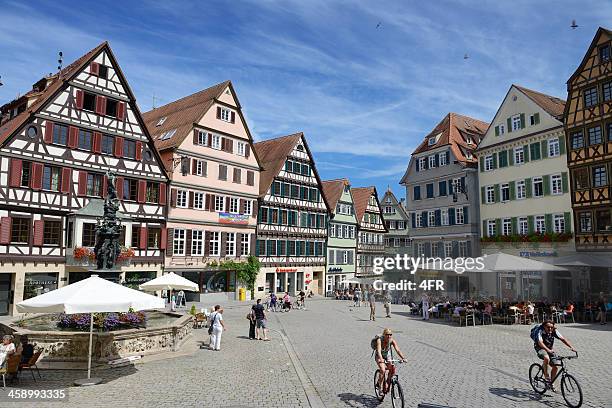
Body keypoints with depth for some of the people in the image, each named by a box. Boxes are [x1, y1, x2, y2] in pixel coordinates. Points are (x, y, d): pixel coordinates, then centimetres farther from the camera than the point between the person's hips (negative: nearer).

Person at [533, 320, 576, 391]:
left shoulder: (554, 331, -12)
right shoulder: (541, 331, -25)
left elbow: (563, 339, -16)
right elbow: (540, 342, -38)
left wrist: (571, 347, -32)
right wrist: (548, 350, -54)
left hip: (549, 349, 5)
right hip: (540, 348, -5)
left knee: (555, 367, -6)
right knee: (547, 358, -36)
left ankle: (551, 383, 15)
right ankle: (546, 376, -16)